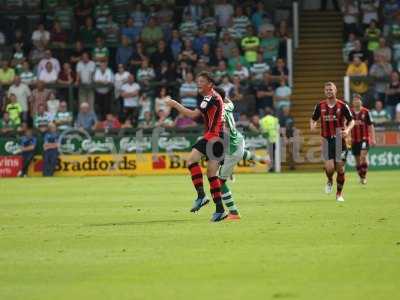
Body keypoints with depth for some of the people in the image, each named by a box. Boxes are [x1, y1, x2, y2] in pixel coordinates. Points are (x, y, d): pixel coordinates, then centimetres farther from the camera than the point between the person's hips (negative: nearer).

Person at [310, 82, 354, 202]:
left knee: (340, 168, 0)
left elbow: (351, 120, 2)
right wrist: (312, 125, -9)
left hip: (339, 139, -1)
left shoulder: (342, 106, -3)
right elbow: (313, 119, 15)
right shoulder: (320, 106, 3)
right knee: (329, 167, -15)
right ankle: (329, 181, 21)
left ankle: (339, 193, 17)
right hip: (326, 140, 1)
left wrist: (347, 130, -18)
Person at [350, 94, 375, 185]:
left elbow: (370, 126, 1)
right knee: (357, 159, 8)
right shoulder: (350, 112, 2)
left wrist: (373, 138, -3)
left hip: (364, 139, -3)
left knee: (363, 157, -18)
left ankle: (364, 176, -10)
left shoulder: (366, 112, -3)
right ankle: (361, 177, 22)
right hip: (354, 140, 3)